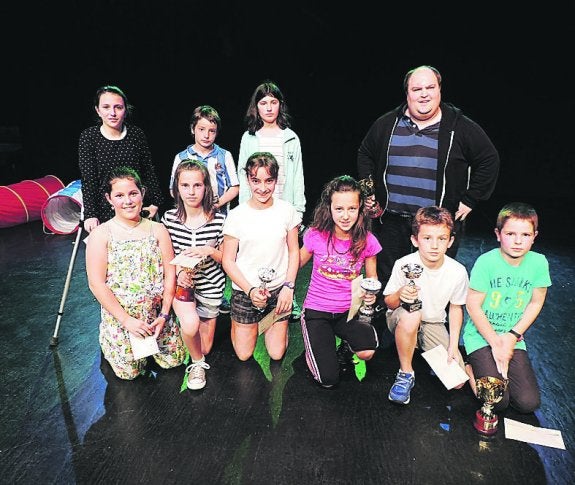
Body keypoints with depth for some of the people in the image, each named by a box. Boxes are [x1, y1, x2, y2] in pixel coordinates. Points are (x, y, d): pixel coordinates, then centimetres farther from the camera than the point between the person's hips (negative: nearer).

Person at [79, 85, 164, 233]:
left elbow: (149, 172, 7)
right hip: (104, 212, -1)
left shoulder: (137, 134, 1)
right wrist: (90, 214, -14)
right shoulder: (88, 137, -4)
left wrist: (155, 203, 4)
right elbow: (88, 179, -8)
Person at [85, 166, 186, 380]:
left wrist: (164, 314, -9)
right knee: (129, 372, 8)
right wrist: (126, 320, -16)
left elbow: (170, 274, -3)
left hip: (157, 312, 3)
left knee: (174, 360, 11)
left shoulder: (157, 229, -3)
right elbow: (96, 284, -13)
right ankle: (107, 344, 36)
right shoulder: (101, 234, -10)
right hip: (119, 315, -2)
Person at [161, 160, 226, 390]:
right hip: (181, 282, 0)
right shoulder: (169, 218, -9)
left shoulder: (218, 220, -14)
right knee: (191, 324, -30)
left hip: (210, 285, 0)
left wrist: (209, 251, -24)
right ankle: (197, 364, 3)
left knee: (205, 348, 9)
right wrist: (179, 272, -16)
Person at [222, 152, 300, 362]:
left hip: (278, 290, 1)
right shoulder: (237, 215, -11)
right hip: (245, 291, -1)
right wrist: (250, 290, -17)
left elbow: (294, 251, 1)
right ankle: (241, 322, 38)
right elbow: (228, 260, -7)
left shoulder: (287, 210, -6)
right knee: (244, 355, 9)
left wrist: (288, 287, -8)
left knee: (277, 354, 9)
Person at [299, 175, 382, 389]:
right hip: (316, 311, -2)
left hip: (349, 311, 2)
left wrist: (370, 294, -16)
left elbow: (372, 277, 5)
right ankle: (316, 344, 20)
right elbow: (297, 263, 4)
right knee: (328, 380, -12)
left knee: (368, 350, -27)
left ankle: (346, 341, 10)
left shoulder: (367, 241, -9)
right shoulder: (316, 235, -13)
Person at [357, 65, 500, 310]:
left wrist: (470, 199, -2)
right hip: (391, 220, 2)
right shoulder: (387, 124, 5)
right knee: (386, 276, 13)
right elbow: (365, 154, 17)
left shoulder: (461, 127, -1)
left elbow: (489, 160, 4)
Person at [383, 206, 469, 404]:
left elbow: (455, 307, 1)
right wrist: (400, 295, -35)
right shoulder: (404, 265, -23)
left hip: (434, 324, 3)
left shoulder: (458, 272, -16)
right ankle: (406, 373, -16)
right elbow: (388, 302, -11)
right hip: (401, 320, -2)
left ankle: (424, 350, 20)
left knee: (457, 381, -9)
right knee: (411, 314, -39)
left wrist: (453, 346, -4)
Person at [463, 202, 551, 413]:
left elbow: (536, 303, 4)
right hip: (481, 335, -4)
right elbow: (473, 306, -13)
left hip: (513, 339, 4)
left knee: (529, 403, -5)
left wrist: (513, 336, -6)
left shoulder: (539, 263, -6)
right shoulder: (486, 261, -17)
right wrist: (495, 343, -10)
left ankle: (497, 367, 18)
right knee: (497, 401, -14)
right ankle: (470, 368, 12)